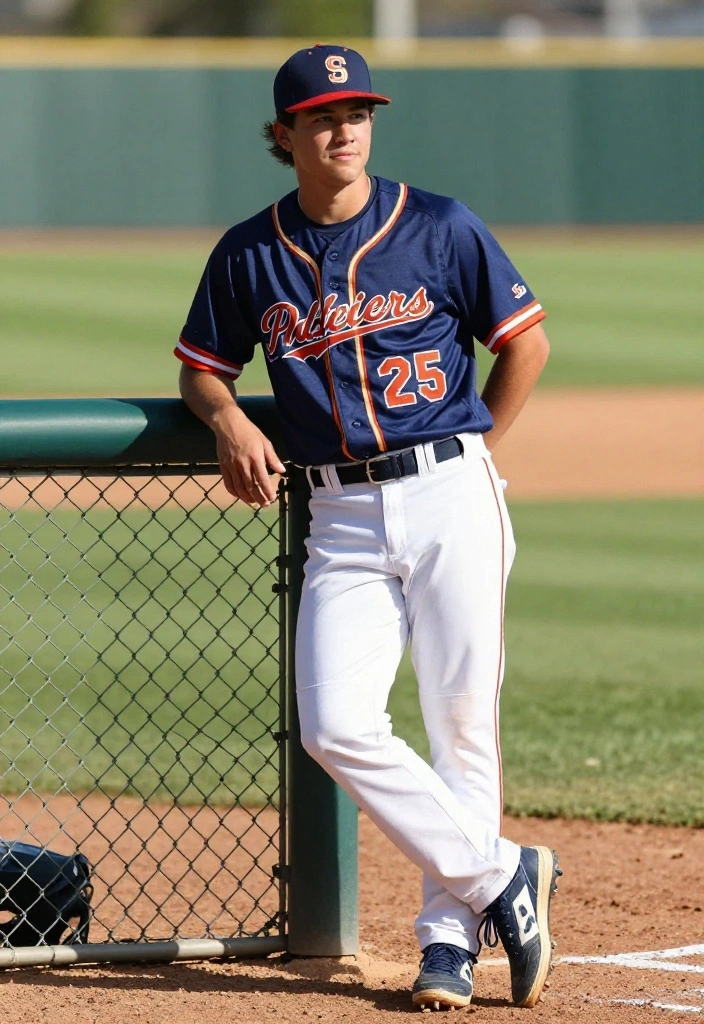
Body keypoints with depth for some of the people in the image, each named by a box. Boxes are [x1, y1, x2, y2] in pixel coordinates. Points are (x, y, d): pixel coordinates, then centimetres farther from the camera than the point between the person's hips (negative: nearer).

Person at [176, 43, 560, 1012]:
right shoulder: (249, 255, 6)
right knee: (337, 727, -12)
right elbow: (202, 367, 17)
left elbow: (527, 340, 6)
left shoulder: (441, 230, -1)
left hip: (451, 501, -2)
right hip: (343, 521, 2)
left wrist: (471, 450, 6)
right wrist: (231, 423, -4)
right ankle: (503, 876, 1)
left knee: (463, 725, -1)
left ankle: (449, 932, 11)